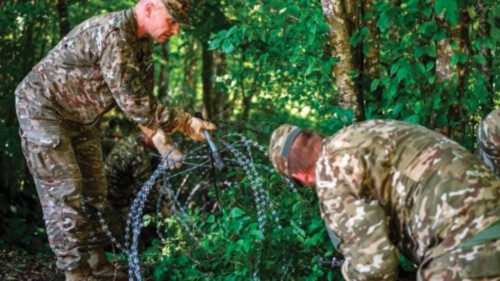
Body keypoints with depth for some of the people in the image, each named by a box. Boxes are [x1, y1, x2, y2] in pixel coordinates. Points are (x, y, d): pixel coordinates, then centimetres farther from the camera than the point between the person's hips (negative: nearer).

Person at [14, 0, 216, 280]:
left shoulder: (141, 40, -1)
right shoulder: (113, 35, -31)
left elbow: (143, 97, 4)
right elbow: (133, 102, -32)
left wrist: (160, 138, -8)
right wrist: (184, 123, -25)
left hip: (80, 117, 9)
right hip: (43, 109, -9)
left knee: (95, 193, 9)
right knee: (64, 193, -11)